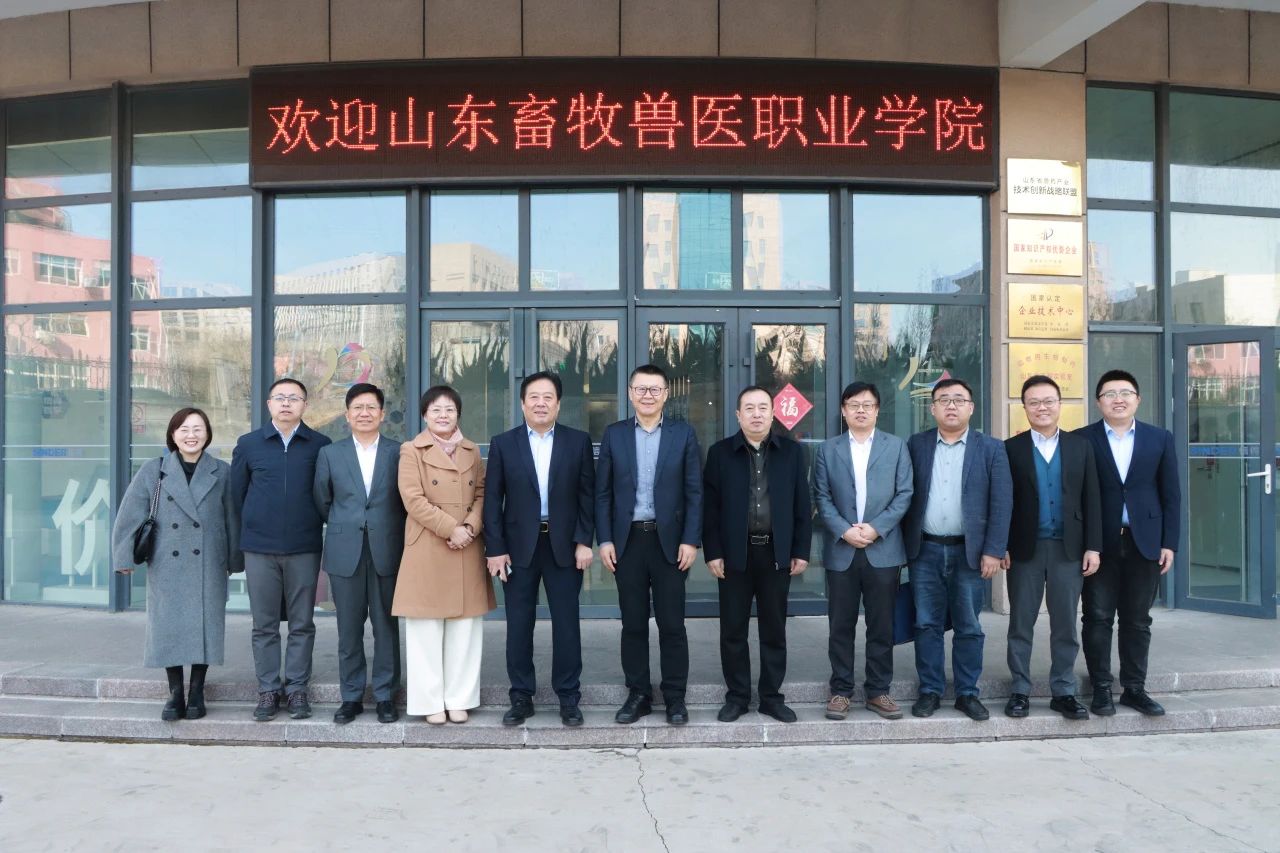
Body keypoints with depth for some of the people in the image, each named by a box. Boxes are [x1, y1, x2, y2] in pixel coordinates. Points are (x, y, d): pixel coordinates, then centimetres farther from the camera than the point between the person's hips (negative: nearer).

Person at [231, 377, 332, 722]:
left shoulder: (320, 445, 1)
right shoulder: (248, 444, 5)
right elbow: (236, 493, 11)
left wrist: (315, 524, 5)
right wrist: (246, 533, 12)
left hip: (304, 548, -1)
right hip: (259, 548, 1)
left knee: (302, 624, 6)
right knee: (264, 625, 8)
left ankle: (297, 688, 16)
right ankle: (268, 690, 17)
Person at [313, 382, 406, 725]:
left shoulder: (399, 453, 3)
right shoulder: (330, 453, 8)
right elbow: (321, 502, 13)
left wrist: (386, 528, 4)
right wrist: (342, 527, 11)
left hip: (386, 552, -1)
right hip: (345, 553, 1)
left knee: (386, 627, 5)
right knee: (349, 629, 7)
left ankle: (385, 695, 16)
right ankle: (351, 697, 18)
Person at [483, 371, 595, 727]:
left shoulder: (578, 441, 3)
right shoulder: (503, 443, 3)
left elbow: (587, 495, 2)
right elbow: (492, 500, 1)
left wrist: (584, 541, -5)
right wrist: (495, 548, -5)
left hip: (564, 545, 0)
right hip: (519, 546, 0)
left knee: (566, 623, 5)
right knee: (518, 625, 6)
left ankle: (568, 697, 17)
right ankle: (521, 697, 19)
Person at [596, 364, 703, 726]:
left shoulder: (683, 433, 2)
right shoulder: (614, 434, 6)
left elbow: (694, 491, 0)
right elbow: (603, 492, 5)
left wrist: (691, 540, -7)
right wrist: (604, 540, -3)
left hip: (669, 540, -1)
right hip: (627, 540, 1)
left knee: (672, 624, 4)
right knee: (633, 623, 8)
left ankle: (675, 697, 16)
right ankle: (638, 694, 20)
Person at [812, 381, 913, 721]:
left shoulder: (896, 446, 7)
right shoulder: (827, 449, 8)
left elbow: (904, 494, 0)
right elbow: (821, 497, 2)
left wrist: (877, 528, -11)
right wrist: (844, 530, -12)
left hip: (884, 549, 0)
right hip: (841, 550, 0)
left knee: (882, 626, 6)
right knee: (841, 626, 5)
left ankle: (878, 691, 17)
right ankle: (841, 691, 15)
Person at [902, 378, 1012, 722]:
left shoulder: (991, 448, 1)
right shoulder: (916, 445, 5)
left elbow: (1001, 502, -3)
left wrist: (993, 551, -9)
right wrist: (903, 544, 0)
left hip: (969, 551, -1)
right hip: (924, 551, 1)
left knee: (969, 627, 7)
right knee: (927, 625, 7)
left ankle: (967, 693, 19)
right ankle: (930, 691, 17)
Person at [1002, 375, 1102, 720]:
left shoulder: (1080, 446, 6)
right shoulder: (1011, 449, 0)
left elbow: (1091, 499, 5)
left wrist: (1093, 546, -1)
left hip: (1068, 549, 2)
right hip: (1024, 549, -1)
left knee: (1065, 626, 7)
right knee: (1021, 624, 6)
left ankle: (1063, 692, 18)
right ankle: (1020, 691, 15)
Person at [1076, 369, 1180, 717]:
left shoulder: (1160, 438, 8)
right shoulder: (1082, 439, 0)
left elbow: (1171, 495, 7)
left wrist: (1169, 543, 1)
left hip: (1144, 543, 2)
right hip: (1099, 544, -2)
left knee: (1137, 620, 9)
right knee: (1097, 618, 3)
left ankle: (1134, 688, 19)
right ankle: (1101, 689, 12)